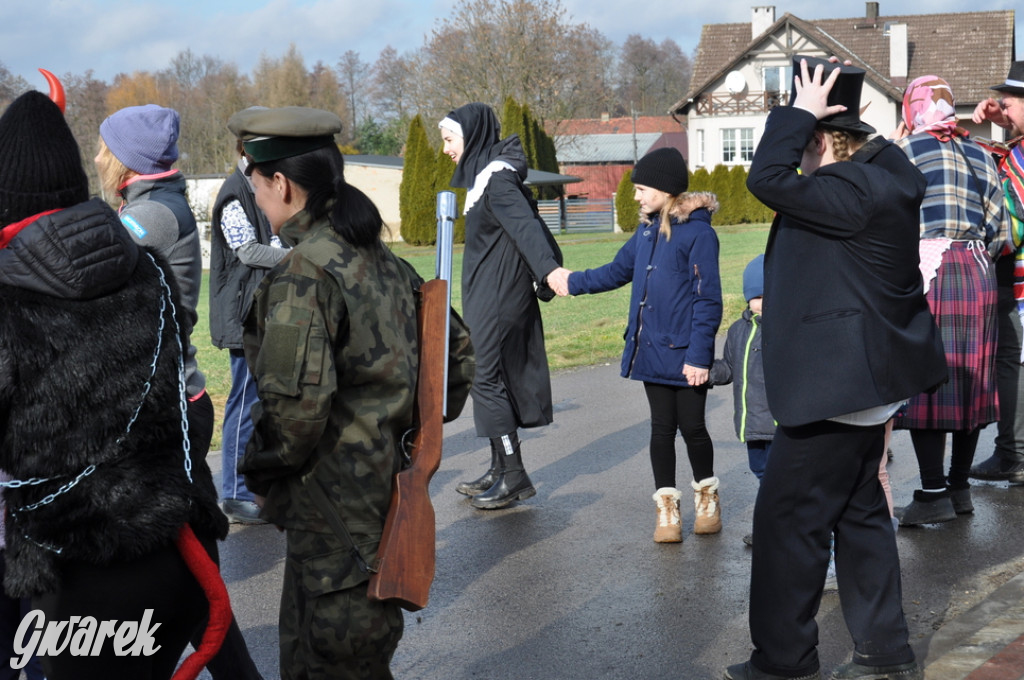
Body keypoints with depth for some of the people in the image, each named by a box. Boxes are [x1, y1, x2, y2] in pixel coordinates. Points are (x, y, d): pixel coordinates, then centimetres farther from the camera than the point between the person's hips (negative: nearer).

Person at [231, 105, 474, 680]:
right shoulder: (382, 260, 9)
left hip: (334, 506, -9)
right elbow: (457, 349, 18)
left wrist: (267, 468, -10)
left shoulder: (302, 273, -18)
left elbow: (297, 401, -27)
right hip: (388, 487, 9)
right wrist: (419, 427, 20)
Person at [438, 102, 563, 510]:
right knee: (493, 377, 13)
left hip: (497, 297, -10)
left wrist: (548, 269, -46)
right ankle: (500, 469, 21)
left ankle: (514, 476, 0)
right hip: (487, 294, 10)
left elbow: (525, 224, -32)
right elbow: (525, 223, 13)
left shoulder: (496, 178, -16)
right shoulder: (484, 174, 13)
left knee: (488, 379, -6)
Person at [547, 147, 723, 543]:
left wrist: (699, 354, -17)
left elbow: (708, 299, -14)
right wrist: (573, 282, 26)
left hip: (685, 355, -6)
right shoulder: (647, 230, 9)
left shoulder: (697, 233, -13)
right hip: (651, 348, 6)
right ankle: (667, 510, 17)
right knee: (662, 428, 9)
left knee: (692, 426, 5)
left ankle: (707, 498, 27)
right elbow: (619, 271, 24)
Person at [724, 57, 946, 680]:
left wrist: (801, 112, -18)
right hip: (869, 375, 11)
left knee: (788, 517, -2)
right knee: (860, 511, 17)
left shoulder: (855, 191, -22)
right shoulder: (878, 175, 11)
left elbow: (768, 179, -25)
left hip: (840, 381, -11)